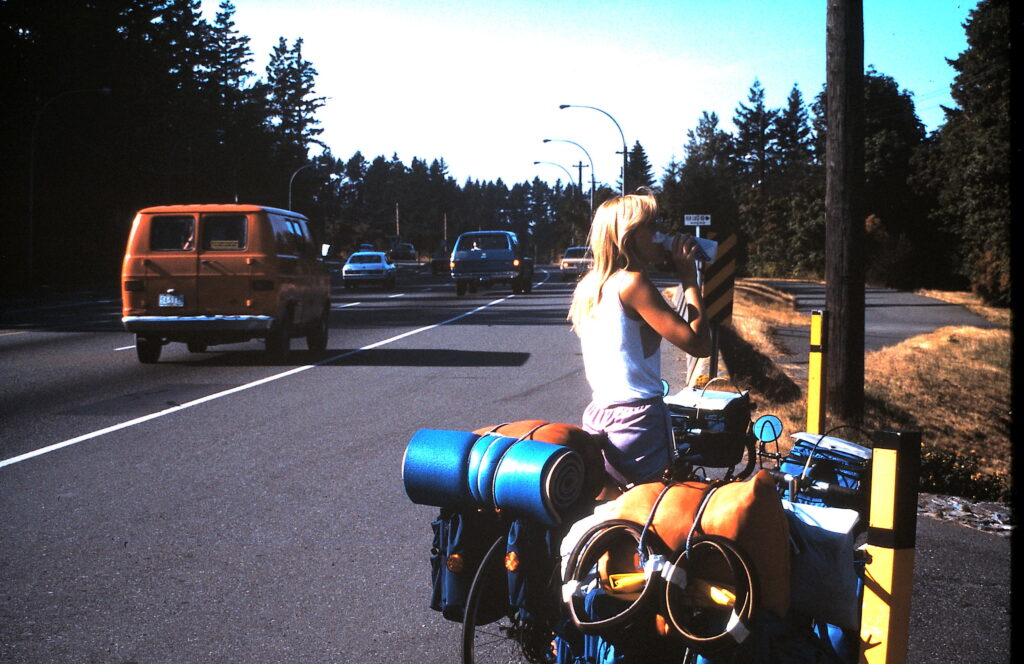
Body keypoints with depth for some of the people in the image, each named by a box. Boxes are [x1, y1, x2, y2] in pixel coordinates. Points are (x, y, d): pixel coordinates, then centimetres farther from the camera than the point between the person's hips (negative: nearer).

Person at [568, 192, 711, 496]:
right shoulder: (632, 282, -15)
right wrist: (689, 278, -7)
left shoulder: (590, 284, 10)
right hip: (638, 418, -9)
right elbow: (699, 344, -17)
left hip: (599, 414, 9)